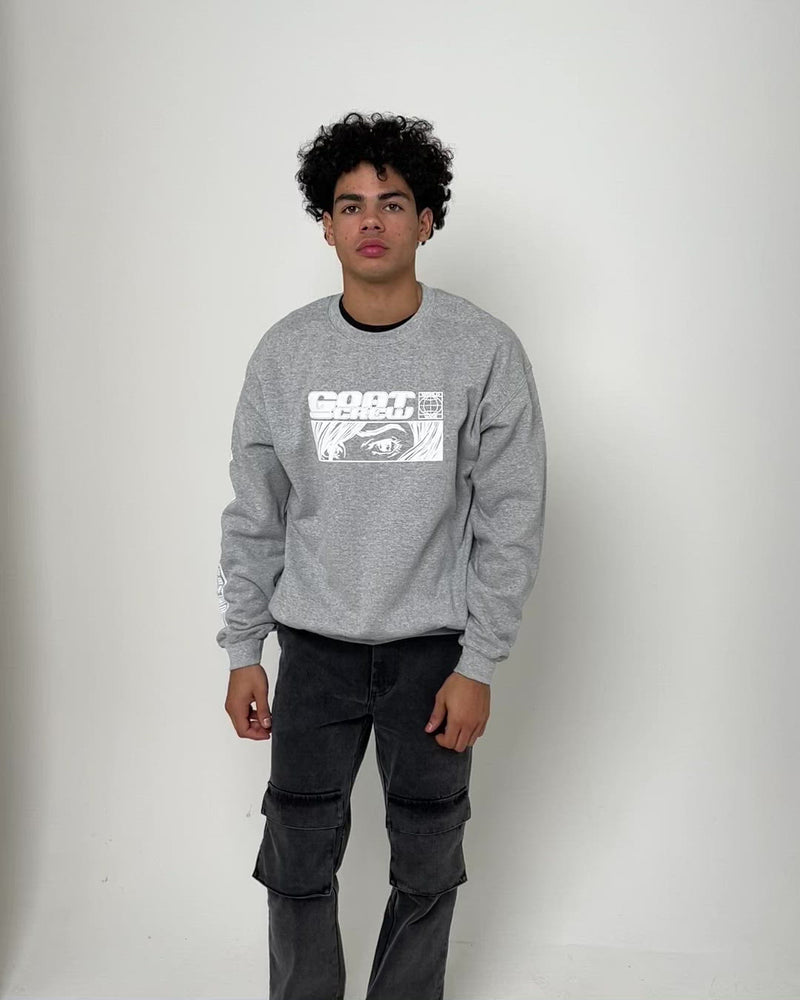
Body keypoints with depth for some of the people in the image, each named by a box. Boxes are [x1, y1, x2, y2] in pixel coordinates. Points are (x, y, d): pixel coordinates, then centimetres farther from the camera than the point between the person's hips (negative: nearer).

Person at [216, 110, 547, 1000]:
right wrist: (242, 652, 3)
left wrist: (478, 664, -8)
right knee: (298, 863, 11)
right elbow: (253, 517, 4)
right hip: (314, 647, 2)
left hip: (434, 648, -1)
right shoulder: (284, 351, -2)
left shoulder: (485, 350, -8)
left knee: (427, 869, 13)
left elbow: (511, 518, -6)